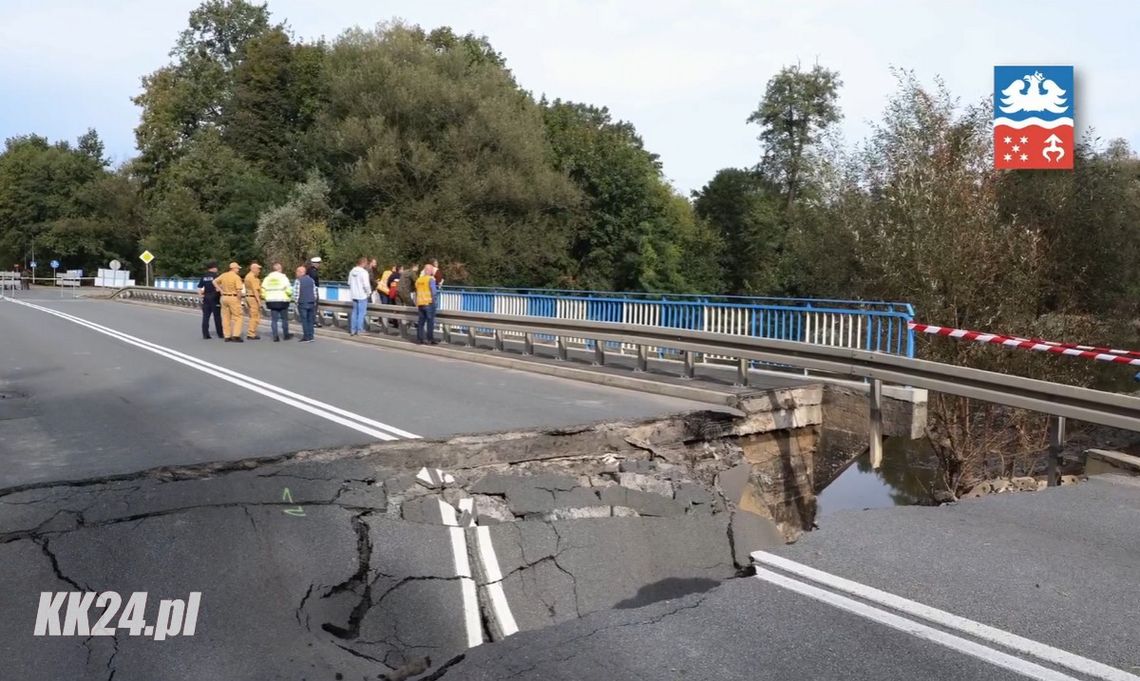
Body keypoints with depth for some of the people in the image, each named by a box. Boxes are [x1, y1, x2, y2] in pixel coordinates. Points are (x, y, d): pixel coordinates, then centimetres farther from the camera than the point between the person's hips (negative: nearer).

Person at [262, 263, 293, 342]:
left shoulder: (267, 278, 7)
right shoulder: (283, 277, -7)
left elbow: (263, 289, 6)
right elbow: (288, 289, -14)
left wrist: (266, 297, 16)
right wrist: (289, 296, 4)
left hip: (271, 301, 4)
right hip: (282, 301, -4)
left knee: (274, 319, 6)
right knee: (284, 318, 9)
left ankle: (275, 336, 2)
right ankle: (286, 335, 16)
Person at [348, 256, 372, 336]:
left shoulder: (352, 271, 7)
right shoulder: (363, 272, -16)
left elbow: (349, 283, 13)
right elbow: (366, 284, -18)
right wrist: (369, 292, -3)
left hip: (354, 295, 7)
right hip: (362, 296, -7)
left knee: (354, 312, 14)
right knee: (362, 313, 0)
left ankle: (352, 330, 16)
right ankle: (359, 330, 1)